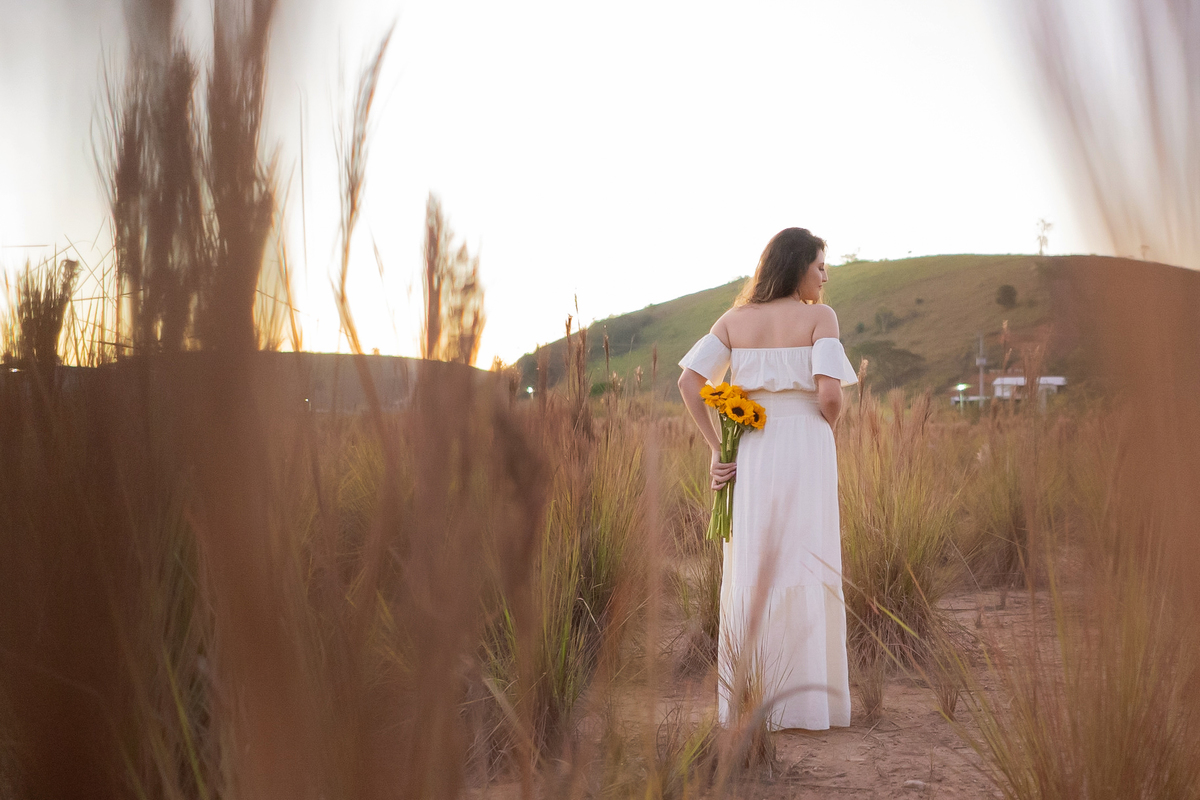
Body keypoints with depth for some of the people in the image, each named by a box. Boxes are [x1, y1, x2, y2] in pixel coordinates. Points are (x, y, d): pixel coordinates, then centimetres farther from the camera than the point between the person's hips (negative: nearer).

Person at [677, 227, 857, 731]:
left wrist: (715, 448, 0)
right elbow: (830, 396, -14)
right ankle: (802, 702, 6)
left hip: (751, 456, 4)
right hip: (806, 450, -4)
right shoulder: (820, 317, -4)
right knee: (805, 574, 3)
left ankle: (736, 699, 17)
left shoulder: (735, 320, 8)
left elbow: (688, 382, -1)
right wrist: (825, 426, 7)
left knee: (748, 575, 12)